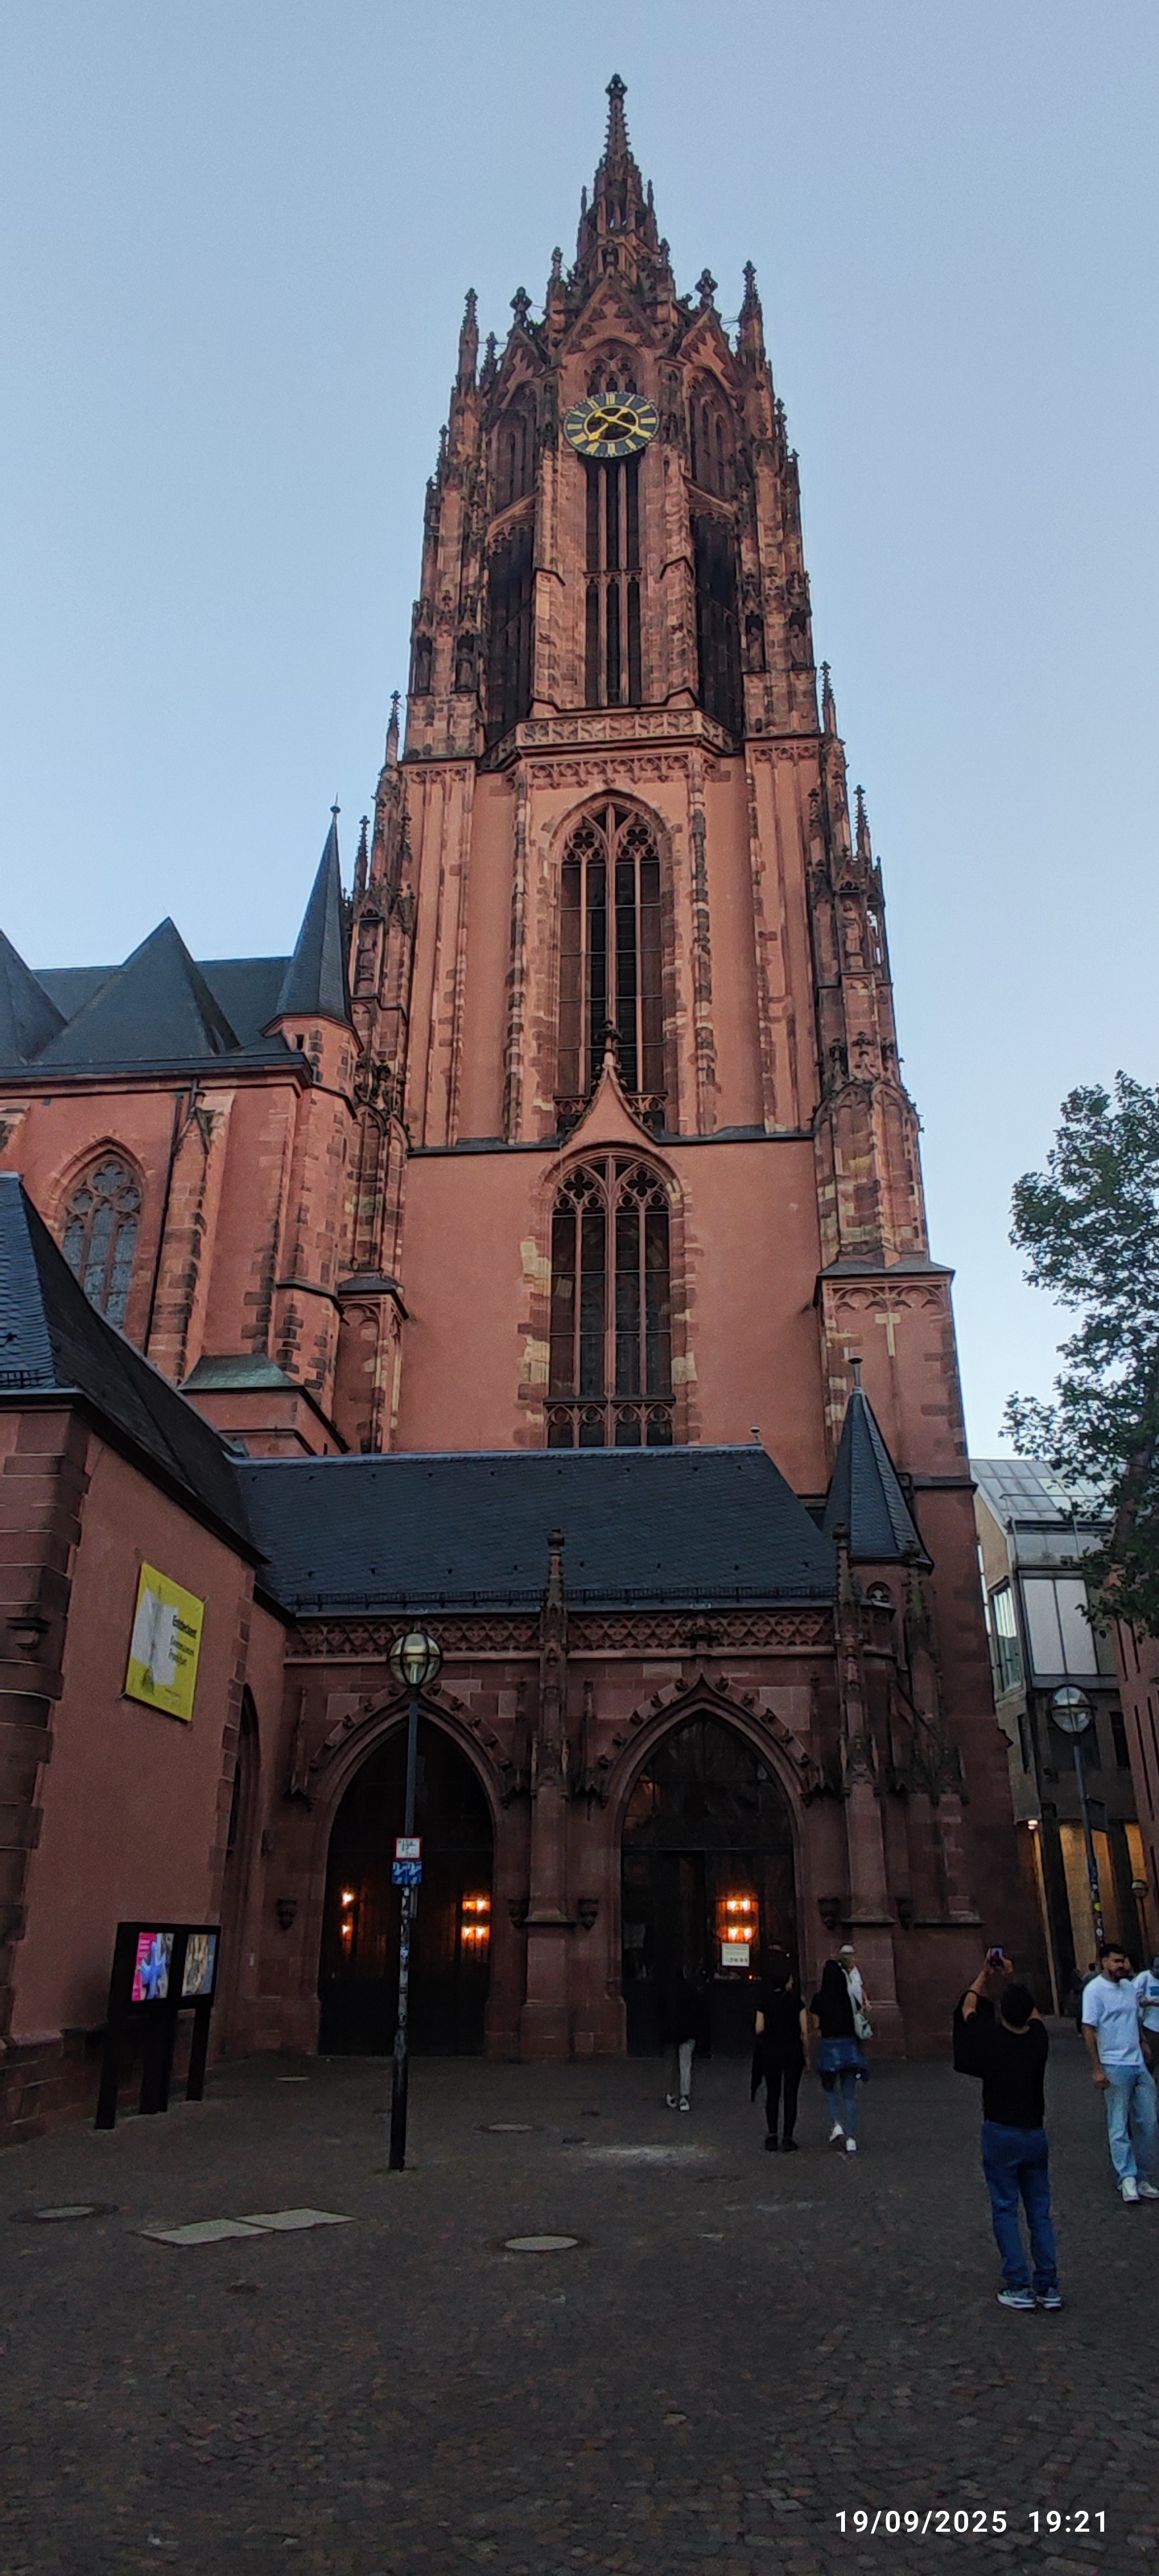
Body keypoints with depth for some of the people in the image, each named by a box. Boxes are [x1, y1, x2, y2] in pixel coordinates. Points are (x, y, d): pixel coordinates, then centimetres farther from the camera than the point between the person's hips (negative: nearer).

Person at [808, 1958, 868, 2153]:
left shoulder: (820, 1999, -8)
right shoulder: (850, 1997, -3)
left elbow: (815, 2025, -3)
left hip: (828, 2046, -2)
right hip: (850, 2045, 2)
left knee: (832, 2089, 19)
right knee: (849, 2094, 9)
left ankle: (837, 2125, 0)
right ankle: (851, 2139, 5)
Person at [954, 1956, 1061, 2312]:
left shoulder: (992, 2039, -14)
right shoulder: (1039, 2038, -7)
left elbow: (969, 2007, 5)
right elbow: (1032, 2014, 17)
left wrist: (986, 1975, 14)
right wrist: (1012, 1979, 20)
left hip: (1000, 2135, -3)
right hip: (1035, 2133, 4)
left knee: (1005, 2210, 4)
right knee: (1040, 2211, 12)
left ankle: (1019, 2287, 3)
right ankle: (1048, 2286, 12)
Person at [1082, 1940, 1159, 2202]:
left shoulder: (1129, 1986, 9)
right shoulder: (1094, 1990, -11)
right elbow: (1088, 2030, -13)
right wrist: (1097, 2069, -15)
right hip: (1115, 2067, -7)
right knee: (1119, 2126, 0)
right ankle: (1128, 2178, 7)